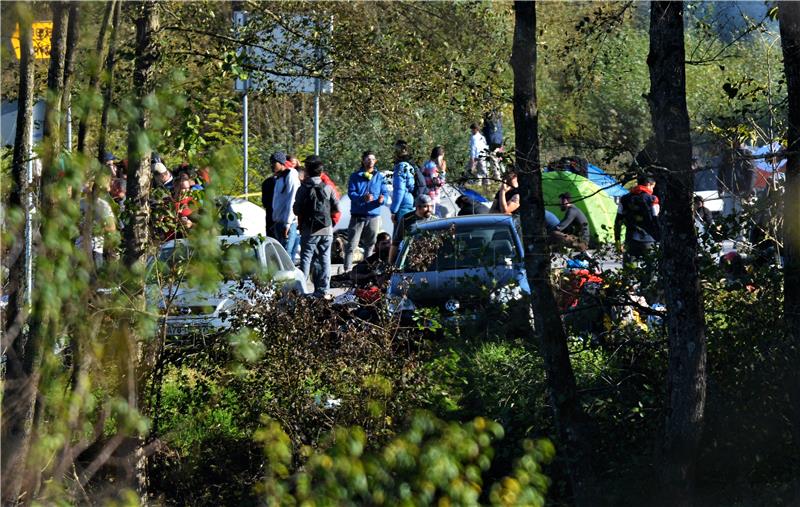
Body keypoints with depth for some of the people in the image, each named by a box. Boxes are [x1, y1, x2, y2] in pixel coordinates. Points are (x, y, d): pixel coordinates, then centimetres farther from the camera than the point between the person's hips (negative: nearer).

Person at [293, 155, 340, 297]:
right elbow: (336, 208, 4)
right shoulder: (327, 188, 1)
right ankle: (323, 289, 5)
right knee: (324, 259, 7)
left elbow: (297, 210, -7)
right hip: (327, 229, 3)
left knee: (306, 258, 1)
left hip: (309, 230, -3)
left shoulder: (303, 189, -8)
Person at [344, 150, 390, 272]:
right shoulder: (355, 176, 4)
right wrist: (363, 198, -26)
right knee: (352, 244, -7)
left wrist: (382, 199, -19)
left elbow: (385, 192, 5)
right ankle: (347, 269, -9)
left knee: (370, 244, 11)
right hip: (358, 215, -3)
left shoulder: (379, 177, 10)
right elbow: (351, 193, -6)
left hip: (373, 215, 3)